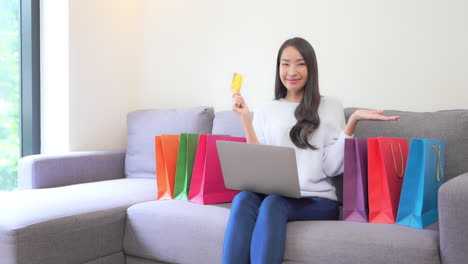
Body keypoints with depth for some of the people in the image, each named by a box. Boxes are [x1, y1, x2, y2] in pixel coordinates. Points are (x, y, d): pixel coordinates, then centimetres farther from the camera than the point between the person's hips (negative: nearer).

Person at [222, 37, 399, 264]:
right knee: (243, 199, -32)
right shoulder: (265, 110, 16)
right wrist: (246, 119, 0)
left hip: (317, 199, -2)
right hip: (273, 194, 2)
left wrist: (353, 121, -8)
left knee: (273, 204, -34)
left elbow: (332, 167, 0)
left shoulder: (330, 106, 10)